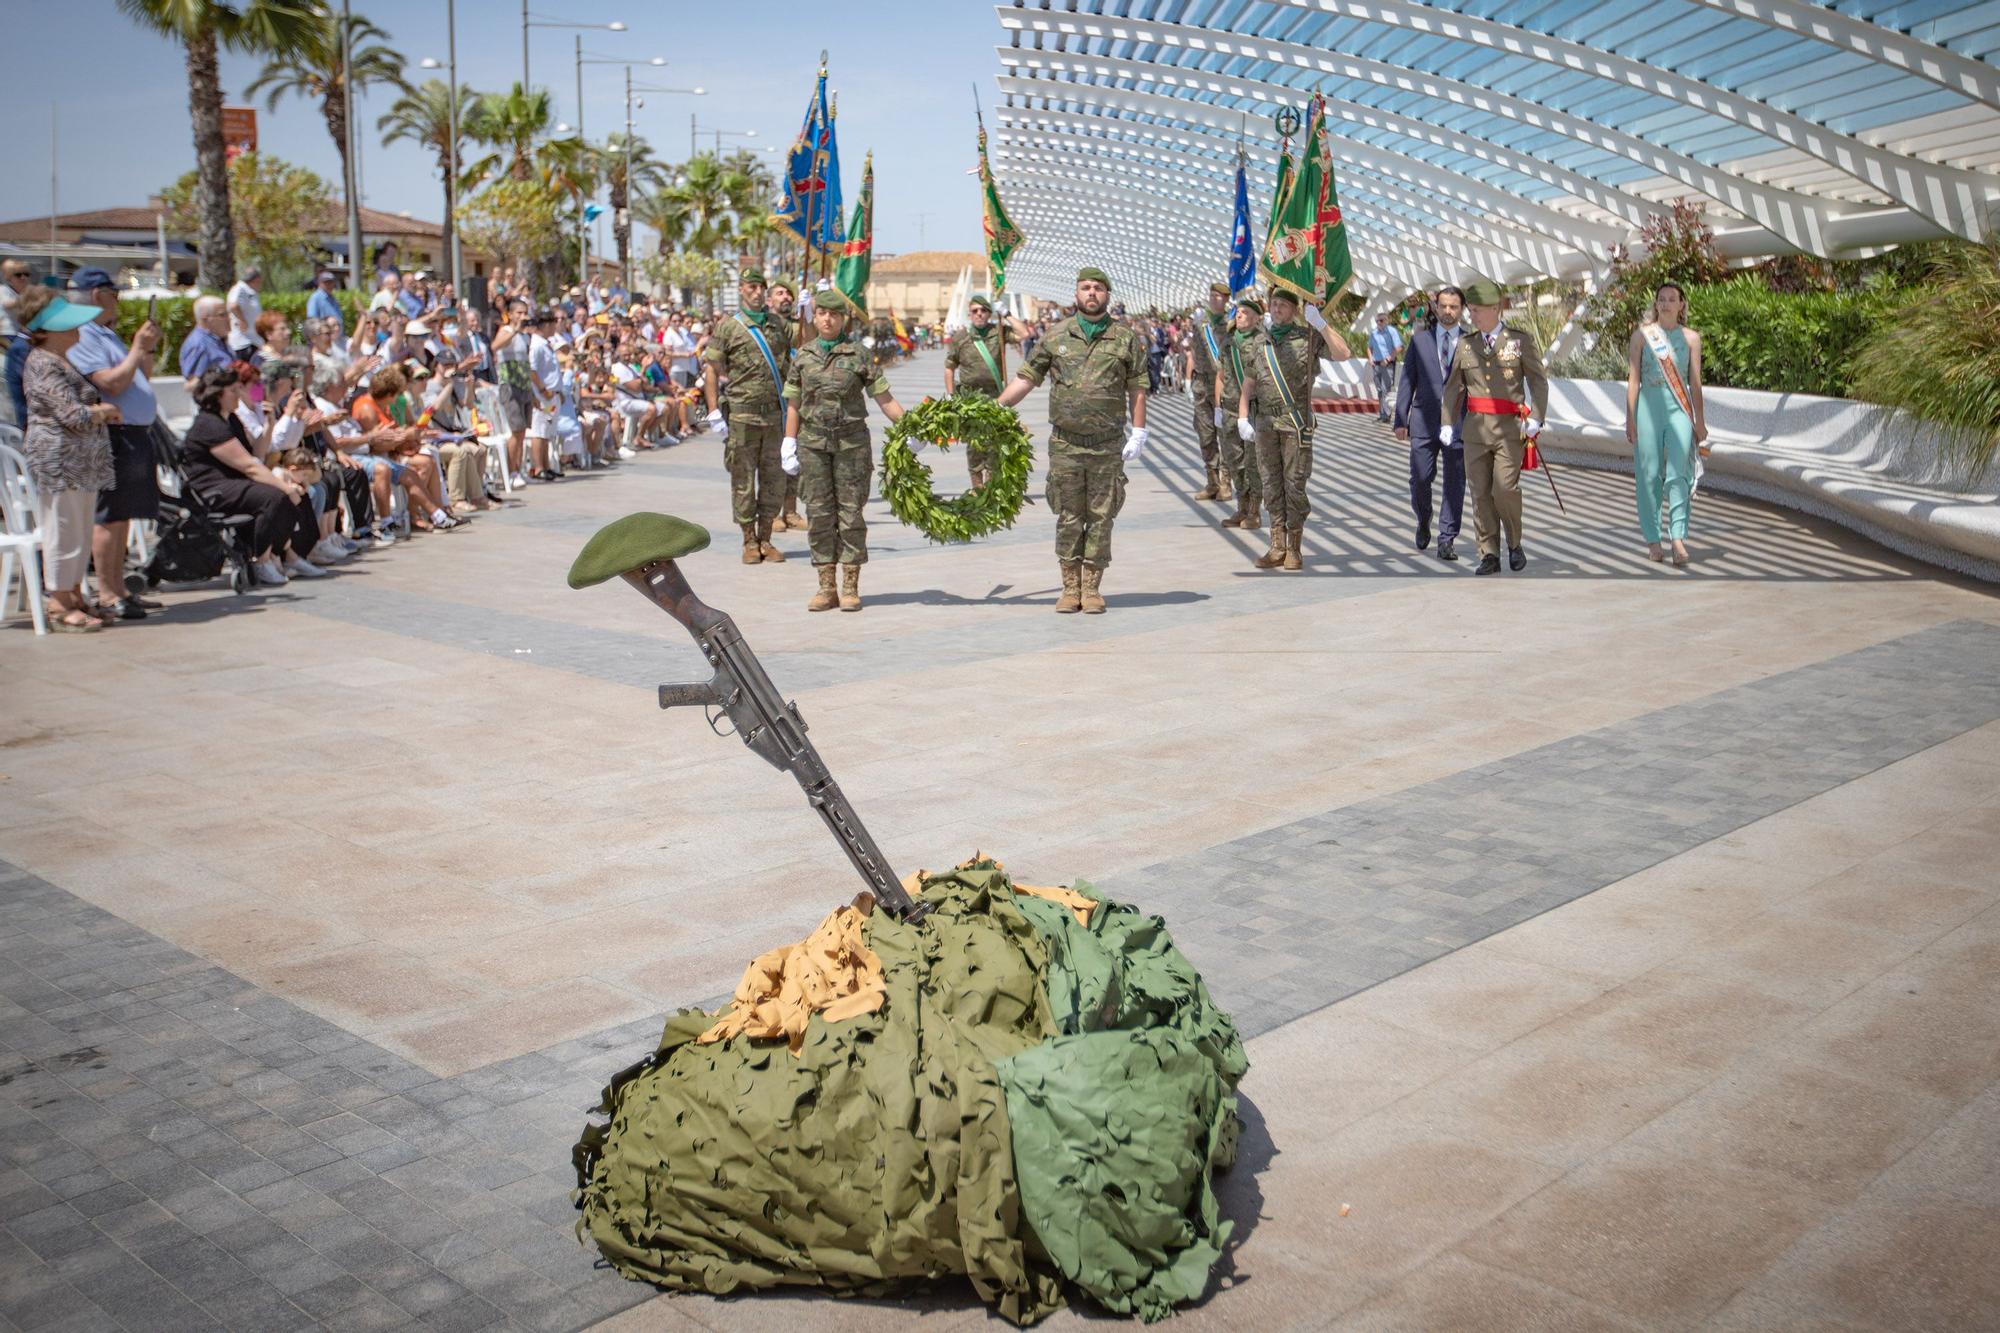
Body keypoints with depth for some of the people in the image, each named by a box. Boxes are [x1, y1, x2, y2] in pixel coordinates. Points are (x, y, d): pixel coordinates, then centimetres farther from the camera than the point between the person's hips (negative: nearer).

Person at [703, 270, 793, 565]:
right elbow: (711, 369, -1)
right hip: (742, 414, -4)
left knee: (774, 478, 6)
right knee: (743, 479, 1)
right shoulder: (728, 327, 1)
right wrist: (714, 413, -8)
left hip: (775, 414, 4)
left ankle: (765, 538, 16)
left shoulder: (778, 325, 14)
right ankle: (749, 541, 10)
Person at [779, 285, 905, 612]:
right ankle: (826, 588, 9)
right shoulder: (803, 356, 8)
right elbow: (794, 405, 11)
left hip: (852, 442, -2)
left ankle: (850, 588, 6)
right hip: (813, 443, 2)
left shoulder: (858, 354, 0)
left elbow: (884, 398, -3)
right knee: (819, 513, 3)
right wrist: (789, 445, 7)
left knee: (851, 512, 0)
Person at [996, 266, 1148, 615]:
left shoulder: (1125, 338, 5)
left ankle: (1092, 588, 13)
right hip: (1065, 444, 1)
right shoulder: (1055, 337, 6)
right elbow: (1026, 378, 9)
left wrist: (1138, 432, -1)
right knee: (1068, 517, 5)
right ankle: (1070, 587, 13)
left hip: (1107, 446, 0)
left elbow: (1137, 389, 6)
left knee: (1100, 517, 4)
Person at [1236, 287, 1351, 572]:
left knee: (1294, 483, -4)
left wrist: (1320, 322, -16)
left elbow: (1342, 354, -13)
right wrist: (1242, 419, 2)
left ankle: (1295, 549, 2)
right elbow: (1247, 387, 16)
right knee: (1271, 484, 4)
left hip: (1296, 422, -4)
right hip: (1265, 423, 4)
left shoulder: (1307, 339, 2)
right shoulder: (1259, 345, 15)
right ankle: (1277, 547, 8)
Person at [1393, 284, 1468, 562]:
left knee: (1454, 484, 0)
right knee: (1420, 479, -3)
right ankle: (1424, 521, 27)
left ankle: (1446, 541, 8)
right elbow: (1407, 380, 7)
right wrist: (1400, 419, 0)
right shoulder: (1420, 339, 7)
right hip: (1424, 421, 0)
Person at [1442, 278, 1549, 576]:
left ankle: (1515, 544, 10)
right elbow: (1453, 387, 14)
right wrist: (1449, 423, 9)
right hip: (1475, 427, 3)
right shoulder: (1466, 344, 10)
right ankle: (1489, 556, 9)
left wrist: (1535, 418, -9)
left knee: (1505, 489, -14)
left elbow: (1539, 381, 1)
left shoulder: (1521, 339, 2)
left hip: (1510, 428, -3)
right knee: (1481, 493, 1)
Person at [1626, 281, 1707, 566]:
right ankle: (1652, 538, 8)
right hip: (1649, 406, 0)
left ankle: (1678, 537, -15)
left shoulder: (1690, 337, 11)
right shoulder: (1642, 335, 7)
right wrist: (1630, 419, 2)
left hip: (1680, 408, 0)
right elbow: (1633, 380, 7)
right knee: (1649, 473, -1)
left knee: (1678, 473, -10)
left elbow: (1695, 382, 12)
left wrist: (1700, 422, 9)